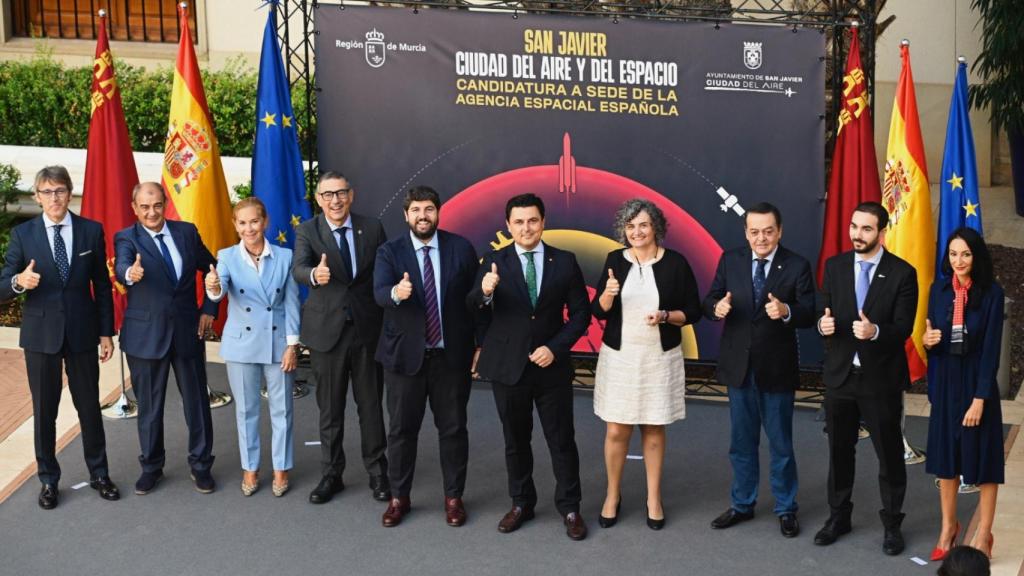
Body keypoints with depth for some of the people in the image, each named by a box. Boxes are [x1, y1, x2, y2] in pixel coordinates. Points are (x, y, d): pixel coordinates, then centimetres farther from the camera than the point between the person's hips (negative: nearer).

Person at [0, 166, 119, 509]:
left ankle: (98, 474, 25)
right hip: (41, 334, -1)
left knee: (90, 407, 10)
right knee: (44, 410, 8)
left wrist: (106, 332, 3)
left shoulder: (91, 231, 0)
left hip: (82, 332, 1)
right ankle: (48, 480, 21)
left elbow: (102, 285, 5)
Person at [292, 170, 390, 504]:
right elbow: (298, 268, -21)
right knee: (330, 408, 9)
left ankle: (377, 473, 21)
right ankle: (331, 475, 22)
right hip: (326, 330, 0)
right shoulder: (307, 231, -3)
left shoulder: (372, 228, 0)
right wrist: (314, 274, -44)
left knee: (371, 405, 8)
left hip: (367, 329, 0)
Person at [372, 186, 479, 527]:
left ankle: (453, 497, 22)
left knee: (453, 428, 9)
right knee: (401, 429, 8)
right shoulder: (389, 252, -4)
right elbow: (379, 293, -21)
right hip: (404, 355, 0)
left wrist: (478, 344, -4)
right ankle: (399, 497, 22)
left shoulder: (461, 248, -1)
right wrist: (397, 292, -43)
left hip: (451, 354, 1)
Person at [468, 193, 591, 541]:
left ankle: (569, 508, 17)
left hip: (552, 366, -1)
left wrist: (556, 348, -13)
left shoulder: (565, 262, -2)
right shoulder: (494, 262, -3)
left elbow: (580, 313, 0)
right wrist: (484, 292, -36)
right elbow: (473, 310, -13)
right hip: (508, 367, 1)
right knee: (515, 441, 13)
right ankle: (521, 504, 27)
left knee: (562, 440, 5)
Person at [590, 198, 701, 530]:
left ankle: (654, 498, 22)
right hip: (619, 356, 1)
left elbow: (693, 312, -2)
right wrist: (608, 293, -21)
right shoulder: (615, 260, 0)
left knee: (654, 429, 9)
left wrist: (664, 316, -19)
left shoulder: (675, 262, -6)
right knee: (616, 429, 4)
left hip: (660, 358, -1)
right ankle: (613, 494, 22)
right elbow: (599, 311, 0)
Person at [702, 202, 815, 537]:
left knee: (781, 443, 9)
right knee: (742, 441, 16)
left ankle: (786, 509, 23)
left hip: (777, 368, -3)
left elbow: (809, 315, -14)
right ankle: (742, 504, 30)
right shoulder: (730, 261, 0)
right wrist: (717, 307, -24)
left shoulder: (797, 266, -8)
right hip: (738, 365, 3)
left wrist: (786, 311, -34)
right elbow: (709, 301, -1)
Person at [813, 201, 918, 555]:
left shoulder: (902, 273, -9)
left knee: (889, 455, 7)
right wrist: (824, 324, -21)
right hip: (840, 375, 3)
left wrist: (875, 331, -32)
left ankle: (892, 524, 21)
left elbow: (903, 328, -13)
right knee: (839, 451, 15)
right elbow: (823, 314, 2)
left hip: (881, 379, -3)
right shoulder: (834, 266, 2)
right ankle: (839, 516, 30)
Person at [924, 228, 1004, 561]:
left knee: (983, 458, 3)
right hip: (945, 382, 4)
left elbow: (991, 348, -12)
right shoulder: (939, 289, 2)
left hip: (977, 382, -4)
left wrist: (980, 398, -16)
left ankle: (983, 534, 14)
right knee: (945, 456, 11)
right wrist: (928, 341, -14)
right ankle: (948, 527, 26)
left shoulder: (991, 293, -11)